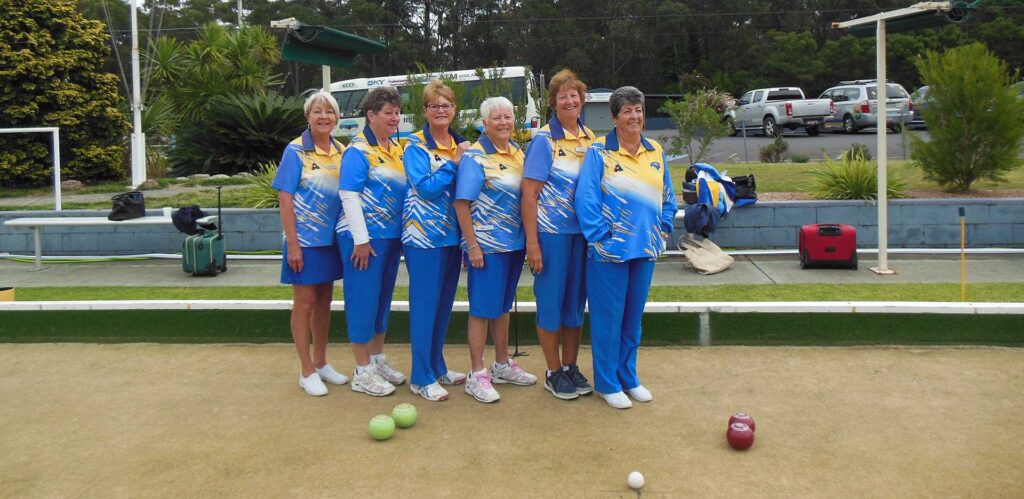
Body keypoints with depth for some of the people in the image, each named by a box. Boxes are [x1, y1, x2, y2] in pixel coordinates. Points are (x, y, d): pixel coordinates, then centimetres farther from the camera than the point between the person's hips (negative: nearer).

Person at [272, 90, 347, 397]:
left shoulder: (342, 151, 6)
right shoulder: (296, 150, -8)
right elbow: (285, 198, -11)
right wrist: (292, 244, -15)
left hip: (332, 238, 5)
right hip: (305, 239, -5)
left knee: (324, 301, 14)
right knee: (305, 302, 2)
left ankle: (321, 363, 28)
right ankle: (307, 372, 13)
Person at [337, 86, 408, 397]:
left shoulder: (397, 149, 12)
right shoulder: (358, 150, -10)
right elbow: (349, 196, -15)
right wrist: (361, 240, -18)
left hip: (392, 235, 8)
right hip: (365, 237, -8)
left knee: (384, 297, 15)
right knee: (364, 298, -1)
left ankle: (378, 360, 28)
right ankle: (362, 372, 8)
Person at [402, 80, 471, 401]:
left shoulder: (460, 144, 12)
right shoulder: (416, 145, -6)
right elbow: (425, 187, -18)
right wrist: (454, 163, -15)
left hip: (453, 233, 7)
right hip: (424, 234, -6)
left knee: (444, 303, 14)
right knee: (425, 305, -3)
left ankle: (437, 367, 27)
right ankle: (421, 378, 6)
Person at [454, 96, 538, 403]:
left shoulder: (518, 152, 10)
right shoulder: (475, 157, -11)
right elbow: (462, 203, -14)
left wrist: (527, 238, 12)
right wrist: (472, 246, -18)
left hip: (514, 242, 7)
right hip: (487, 245, -7)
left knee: (503, 305, 17)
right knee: (483, 307, -1)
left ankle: (503, 365, 30)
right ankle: (477, 375, 8)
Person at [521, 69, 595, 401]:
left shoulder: (590, 138, 8)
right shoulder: (544, 140, -8)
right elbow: (529, 194, -12)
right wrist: (532, 243, -16)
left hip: (583, 232, 5)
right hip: (551, 232, -5)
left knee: (576, 300, 12)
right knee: (551, 301, 4)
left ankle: (570, 366, 27)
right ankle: (553, 373, 17)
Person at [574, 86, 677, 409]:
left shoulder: (656, 153, 9)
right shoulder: (599, 152, -7)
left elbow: (667, 198, 15)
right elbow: (586, 198, -11)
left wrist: (662, 231, 5)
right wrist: (600, 237, -15)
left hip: (645, 249, 5)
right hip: (610, 250, -5)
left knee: (634, 316, 15)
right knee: (608, 318, 3)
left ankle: (628, 376, 30)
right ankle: (607, 383, 16)